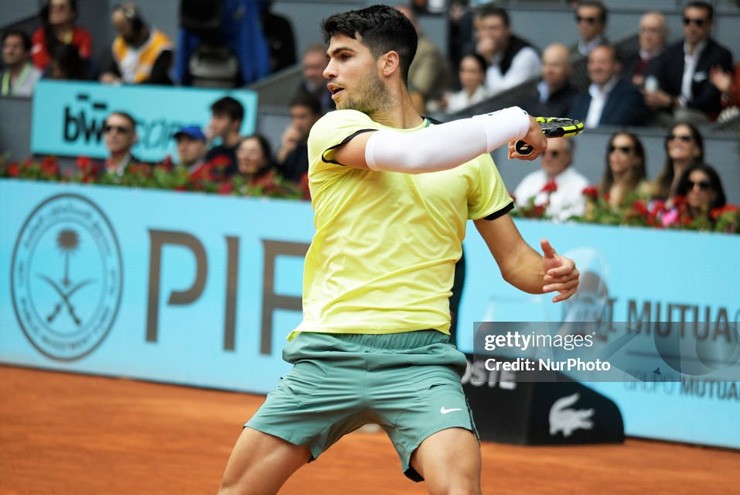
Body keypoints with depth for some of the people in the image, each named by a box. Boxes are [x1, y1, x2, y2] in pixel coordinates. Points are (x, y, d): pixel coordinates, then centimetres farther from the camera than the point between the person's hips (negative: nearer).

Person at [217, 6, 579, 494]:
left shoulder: (471, 156, 12)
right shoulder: (334, 129, 4)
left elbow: (514, 260, 16)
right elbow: (409, 152, -17)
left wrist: (552, 274, -7)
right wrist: (514, 122, -8)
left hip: (419, 359, 0)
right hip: (327, 356, 0)